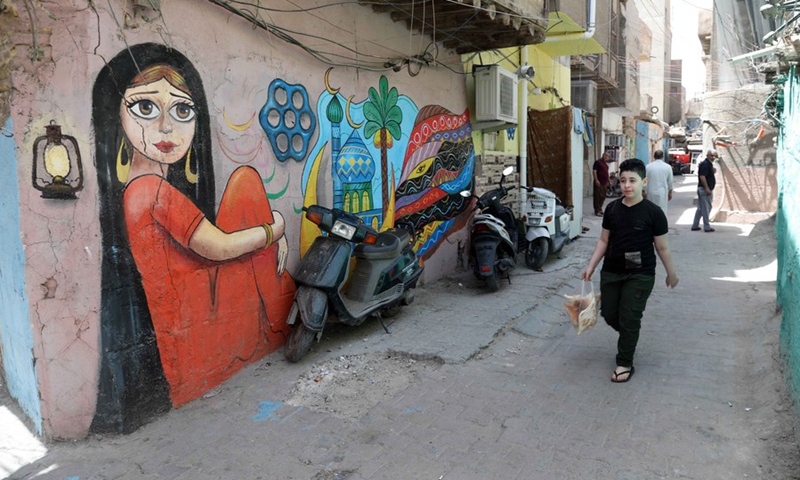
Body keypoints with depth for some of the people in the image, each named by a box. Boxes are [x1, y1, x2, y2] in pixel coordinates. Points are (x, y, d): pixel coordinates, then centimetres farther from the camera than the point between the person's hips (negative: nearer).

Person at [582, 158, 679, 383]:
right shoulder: (612, 208, -1)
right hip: (610, 271, 4)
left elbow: (662, 247, -3)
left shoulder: (653, 212, -11)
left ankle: (625, 364, 17)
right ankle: (631, 333, 44)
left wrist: (671, 273, 5)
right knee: (609, 314, 12)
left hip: (640, 275, -4)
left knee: (629, 319, 0)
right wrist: (591, 266, 4)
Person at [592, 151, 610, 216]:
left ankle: (600, 209, 22)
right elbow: (594, 171, -15)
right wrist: (596, 180, -22)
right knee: (598, 197, -7)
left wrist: (608, 181, 23)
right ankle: (597, 211, -5)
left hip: (604, 183, 9)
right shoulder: (598, 162, -8)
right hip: (599, 183, -9)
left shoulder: (606, 164, 18)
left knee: (603, 197, 12)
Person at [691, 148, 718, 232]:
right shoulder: (705, 164, -14)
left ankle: (695, 226, 16)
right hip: (705, 189, -10)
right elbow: (702, 176, -23)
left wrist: (713, 172, 8)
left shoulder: (709, 164, 17)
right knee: (706, 208, -3)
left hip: (702, 189, 10)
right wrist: (707, 188, -24)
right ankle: (707, 227, 3)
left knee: (700, 208, 12)